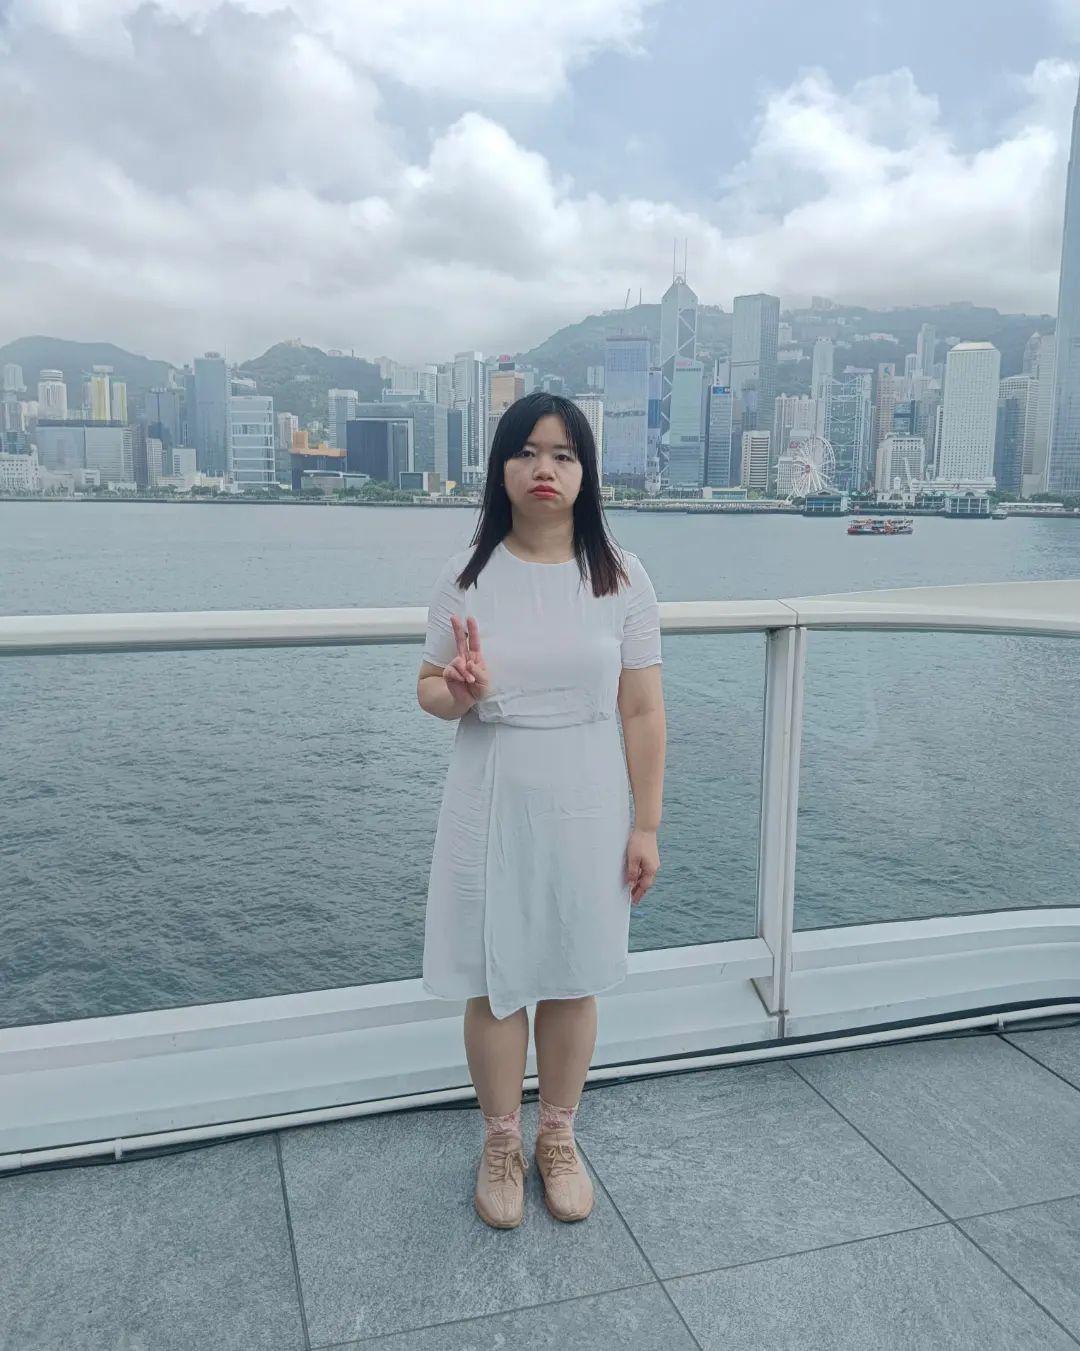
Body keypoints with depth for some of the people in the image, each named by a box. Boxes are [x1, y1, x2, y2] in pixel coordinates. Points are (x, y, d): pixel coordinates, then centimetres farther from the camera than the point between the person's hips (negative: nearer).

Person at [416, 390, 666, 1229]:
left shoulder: (620, 577, -5)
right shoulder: (467, 576, -3)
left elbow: (643, 711, -2)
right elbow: (428, 689, 4)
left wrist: (646, 825, -3)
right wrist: (458, 692, -20)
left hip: (584, 810, 0)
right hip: (491, 807, 0)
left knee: (571, 980, 12)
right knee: (494, 982, 10)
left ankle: (559, 1141, 36)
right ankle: (502, 1145, 33)